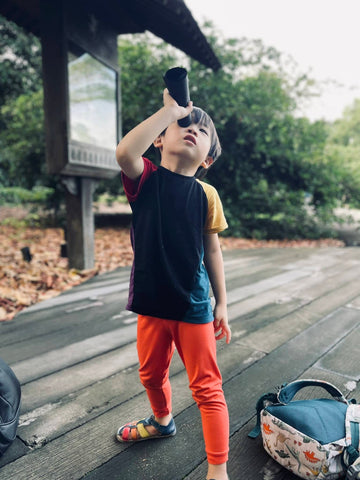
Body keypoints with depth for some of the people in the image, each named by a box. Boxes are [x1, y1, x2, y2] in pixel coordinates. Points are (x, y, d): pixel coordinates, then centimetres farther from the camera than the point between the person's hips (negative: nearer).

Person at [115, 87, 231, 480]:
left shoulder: (205, 194, -4)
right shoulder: (145, 178, -6)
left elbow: (212, 251, 2)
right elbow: (124, 152, -29)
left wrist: (221, 304, 3)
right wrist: (171, 109, -21)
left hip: (194, 307, -1)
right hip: (151, 302, 2)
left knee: (206, 387, 6)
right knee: (151, 374, 24)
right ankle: (162, 421, 54)